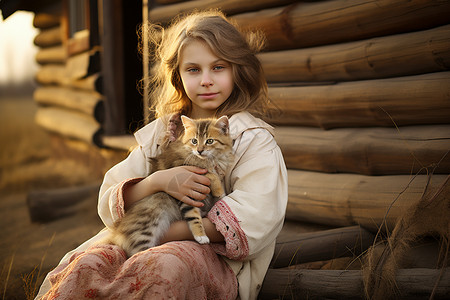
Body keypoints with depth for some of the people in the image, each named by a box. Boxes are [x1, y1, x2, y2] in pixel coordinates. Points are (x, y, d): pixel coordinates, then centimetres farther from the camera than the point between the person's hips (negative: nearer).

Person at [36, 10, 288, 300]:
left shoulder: (254, 138, 4)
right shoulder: (161, 132, 17)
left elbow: (251, 221, -13)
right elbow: (109, 205, 11)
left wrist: (161, 234, -17)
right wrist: (157, 181, -11)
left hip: (220, 258, -3)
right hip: (145, 242, 4)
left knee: (165, 265, -38)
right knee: (89, 263, -30)